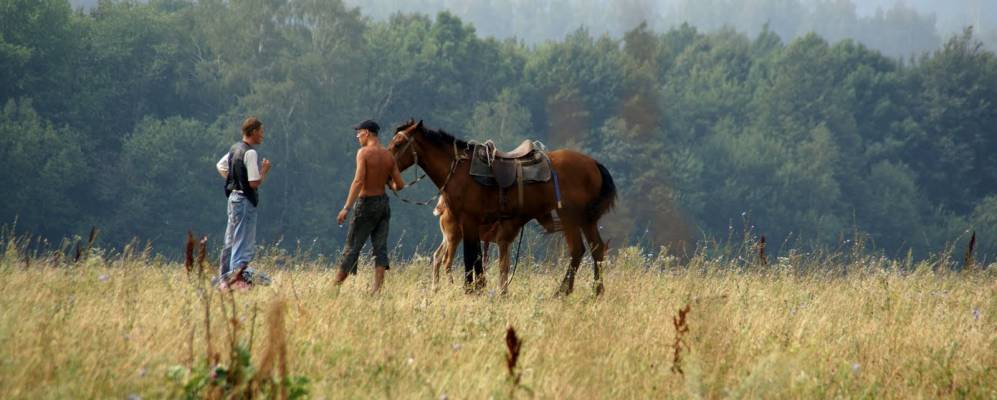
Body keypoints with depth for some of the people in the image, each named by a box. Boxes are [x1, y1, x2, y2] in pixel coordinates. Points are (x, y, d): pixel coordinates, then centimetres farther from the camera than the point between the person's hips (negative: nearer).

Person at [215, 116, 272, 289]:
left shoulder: (234, 148, 9)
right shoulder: (250, 153, -18)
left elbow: (221, 166, 24)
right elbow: (255, 183, -21)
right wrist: (265, 170, -6)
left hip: (233, 196, 9)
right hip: (246, 201, -9)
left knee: (230, 241, 14)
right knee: (244, 243, -6)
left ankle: (223, 279, 18)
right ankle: (237, 279, -10)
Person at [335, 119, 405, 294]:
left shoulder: (364, 152, -12)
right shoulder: (389, 156, 6)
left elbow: (358, 181, -21)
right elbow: (399, 185, 4)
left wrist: (346, 208, -23)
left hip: (366, 202, -6)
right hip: (383, 203, 6)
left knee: (352, 246, 0)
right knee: (380, 247, 4)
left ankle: (336, 285, 6)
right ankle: (377, 288, -1)